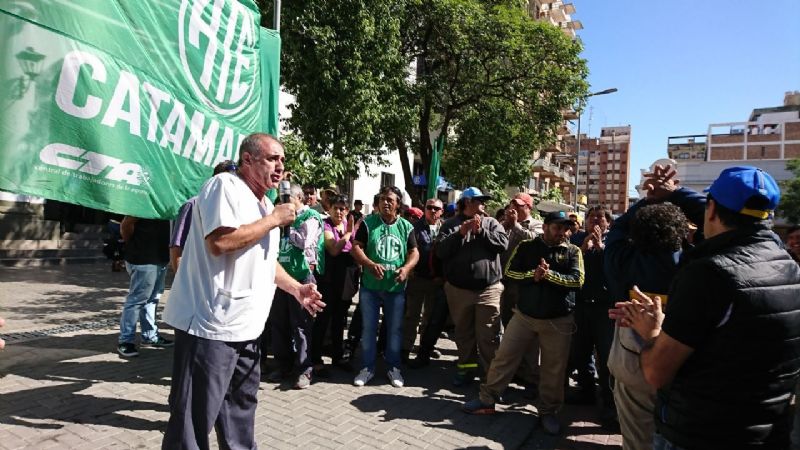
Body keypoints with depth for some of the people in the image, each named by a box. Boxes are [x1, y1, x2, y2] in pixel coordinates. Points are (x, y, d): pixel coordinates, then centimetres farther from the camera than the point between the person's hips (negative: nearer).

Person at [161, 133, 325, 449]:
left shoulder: (265, 204, 16)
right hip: (211, 326, -9)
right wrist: (274, 220, -16)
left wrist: (296, 288, 14)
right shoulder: (224, 186, -11)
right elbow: (219, 242, -26)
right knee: (194, 418, 1)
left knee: (241, 407, 21)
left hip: (246, 328, 9)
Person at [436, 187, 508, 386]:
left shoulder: (491, 223, 8)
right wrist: (460, 233, -16)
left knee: (488, 336, -1)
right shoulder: (451, 224, 5)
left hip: (488, 289, -1)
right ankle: (466, 367, 29)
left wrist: (480, 231, -12)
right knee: (463, 332, 14)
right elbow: (440, 251, -7)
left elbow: (503, 243, -7)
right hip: (458, 289, 1)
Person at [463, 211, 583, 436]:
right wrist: (532, 275, -18)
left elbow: (577, 280, -10)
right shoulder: (526, 246, 2)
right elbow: (509, 271, -2)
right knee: (504, 357, 5)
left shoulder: (573, 251, 1)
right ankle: (487, 400, 19)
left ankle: (547, 411, 25)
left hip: (558, 320, 0)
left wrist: (549, 274, -21)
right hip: (524, 314, 1)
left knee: (554, 369, 7)